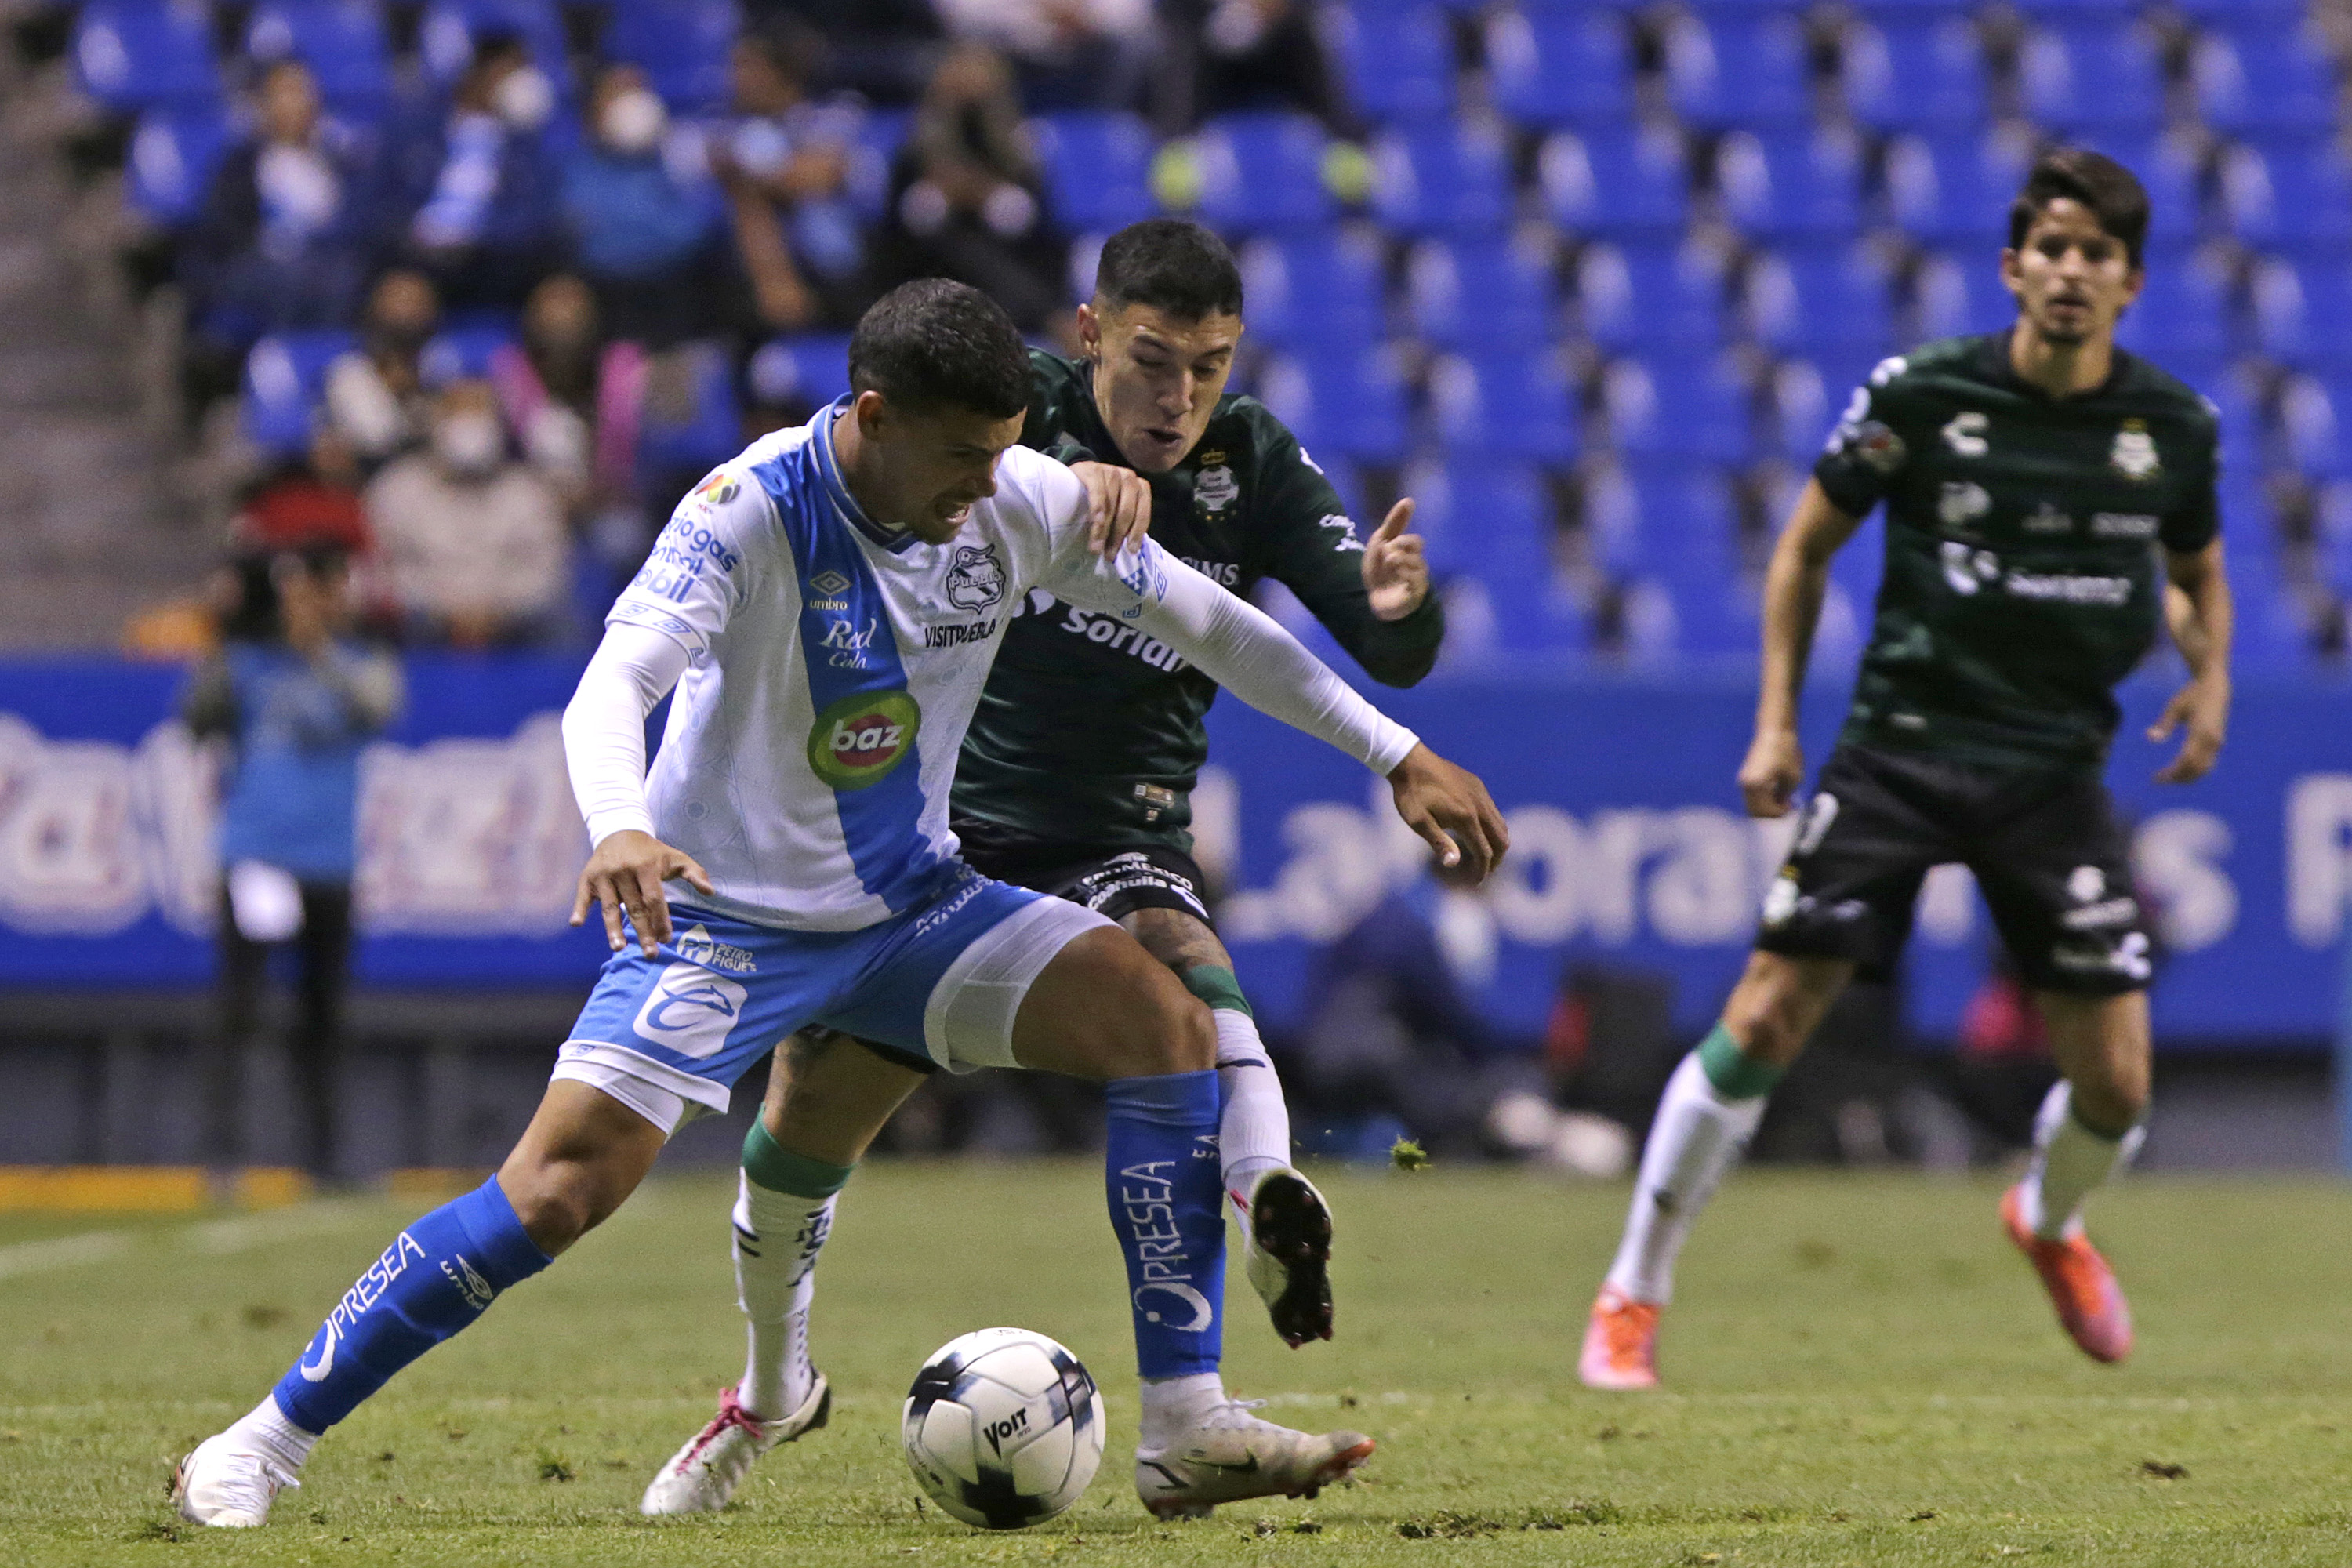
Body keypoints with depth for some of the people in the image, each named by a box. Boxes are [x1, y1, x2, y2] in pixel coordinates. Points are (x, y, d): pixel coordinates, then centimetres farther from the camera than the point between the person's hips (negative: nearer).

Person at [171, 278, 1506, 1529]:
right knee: (565, 1187, -19)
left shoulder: (1025, 506, -8)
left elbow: (1205, 621, 5)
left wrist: (1400, 754, 7)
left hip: (910, 899, 6)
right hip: (725, 912, -5)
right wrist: (622, 829, -58)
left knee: (1167, 1022, -12)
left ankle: (1188, 1429, -9)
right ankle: (261, 1447, -10)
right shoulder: (751, 512, -24)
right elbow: (617, 681, -37)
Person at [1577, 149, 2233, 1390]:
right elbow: (1808, 543, 5)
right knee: (1765, 1020, -11)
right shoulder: (1921, 393, -7)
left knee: (2114, 1085, -2)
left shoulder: (2172, 425, 0)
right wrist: (1775, 719, -1)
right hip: (1903, 743, -2)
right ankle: (1632, 1299, 3)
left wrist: (2210, 679, -1)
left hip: (2055, 769, 2)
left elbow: (2199, 568, 19)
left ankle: (2048, 1220, 35)